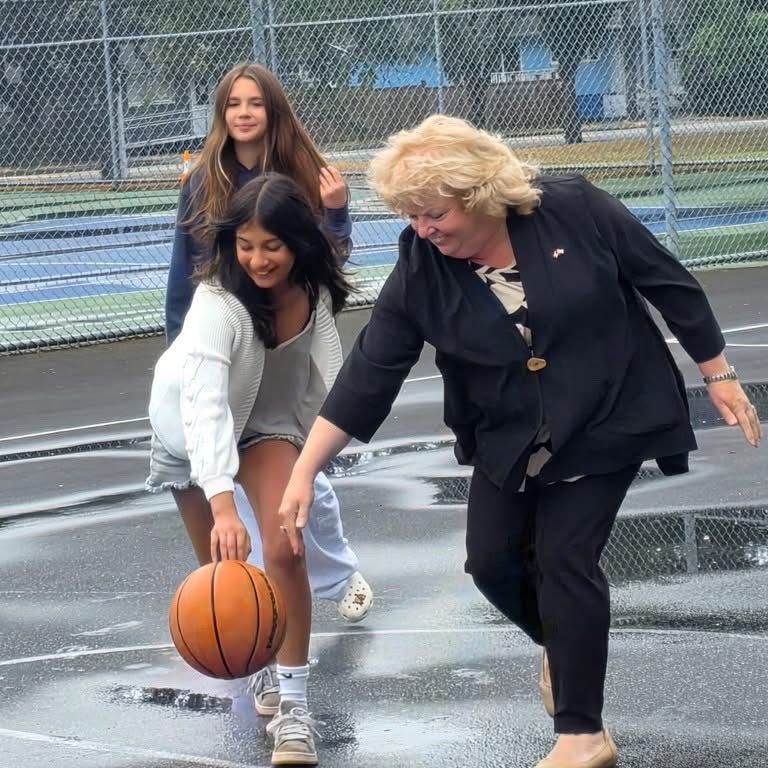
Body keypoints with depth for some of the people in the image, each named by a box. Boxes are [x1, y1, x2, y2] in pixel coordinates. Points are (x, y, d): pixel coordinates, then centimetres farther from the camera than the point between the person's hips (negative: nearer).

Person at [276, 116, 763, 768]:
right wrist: (304, 472, -18)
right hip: (509, 439, 4)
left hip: (607, 422, -4)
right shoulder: (420, 272, -14)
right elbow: (369, 373, -14)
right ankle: (566, 647, 36)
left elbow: (669, 283, -11)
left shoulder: (574, 212, -22)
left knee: (564, 558, -9)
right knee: (493, 559, 3)